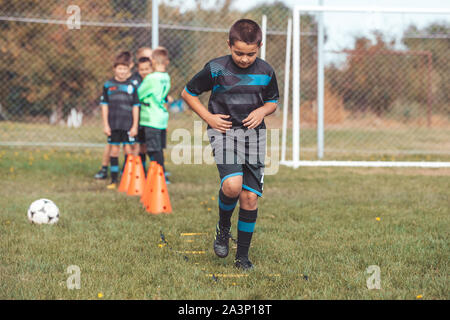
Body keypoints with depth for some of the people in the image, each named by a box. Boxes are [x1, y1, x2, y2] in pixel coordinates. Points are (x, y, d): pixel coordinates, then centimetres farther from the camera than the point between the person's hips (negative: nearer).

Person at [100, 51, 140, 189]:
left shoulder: (131, 86, 4)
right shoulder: (108, 85, 4)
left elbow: (135, 107, 6)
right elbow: (104, 105, 6)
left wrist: (135, 126, 1)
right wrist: (105, 125, 1)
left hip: (128, 124, 0)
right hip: (113, 124, 1)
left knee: (128, 149, -1)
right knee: (114, 150, 4)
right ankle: (114, 180, 10)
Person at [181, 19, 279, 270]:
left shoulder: (266, 72, 3)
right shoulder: (215, 69, -5)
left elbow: (273, 101, 19)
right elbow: (188, 93, 7)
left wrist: (262, 111, -3)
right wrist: (209, 117, -4)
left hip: (254, 134, 3)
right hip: (224, 130, -3)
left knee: (250, 196, -1)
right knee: (232, 185, -26)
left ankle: (243, 256, 11)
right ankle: (223, 227, 5)